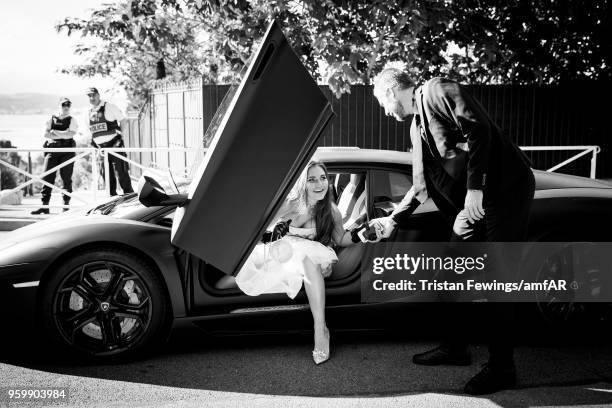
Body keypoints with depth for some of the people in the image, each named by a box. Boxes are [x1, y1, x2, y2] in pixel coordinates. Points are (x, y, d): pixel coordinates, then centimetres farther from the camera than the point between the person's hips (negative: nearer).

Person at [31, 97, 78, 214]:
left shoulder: (72, 120, 8)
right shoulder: (51, 119, 13)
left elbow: (71, 134, -8)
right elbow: (46, 133, 0)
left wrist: (55, 132, -5)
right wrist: (63, 135, -8)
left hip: (67, 151, -2)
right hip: (52, 150, 2)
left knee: (66, 178, 1)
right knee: (48, 177, -4)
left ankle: (66, 204, 10)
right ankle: (45, 206, -3)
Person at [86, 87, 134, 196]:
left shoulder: (109, 107, -5)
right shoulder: (89, 112, 12)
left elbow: (122, 119, -3)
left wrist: (120, 134, -5)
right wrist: (94, 142, 13)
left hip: (114, 144, -6)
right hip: (101, 146, 6)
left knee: (121, 171, -7)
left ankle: (129, 194, 0)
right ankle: (112, 195, 12)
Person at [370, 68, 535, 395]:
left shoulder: (437, 91, -7)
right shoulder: (417, 126, 19)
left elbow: (478, 129, -21)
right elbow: (422, 186, 24)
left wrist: (474, 189, -26)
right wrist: (393, 220, 26)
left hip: (507, 189, -10)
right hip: (473, 203, 10)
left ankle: (501, 368, 5)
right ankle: (455, 347, 28)